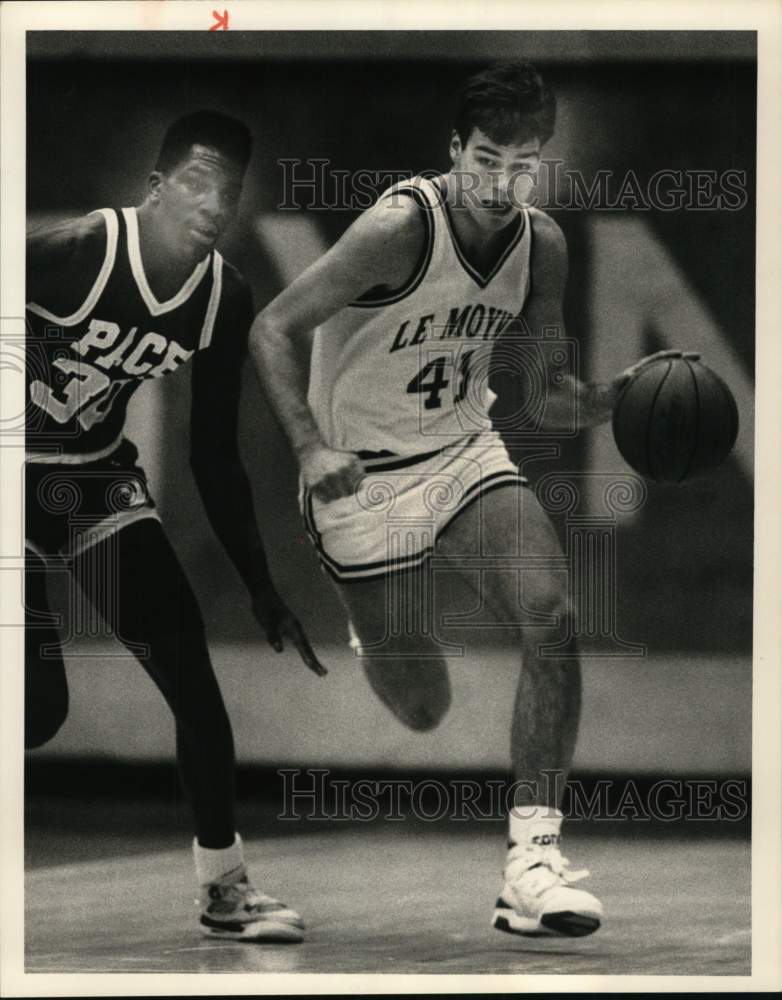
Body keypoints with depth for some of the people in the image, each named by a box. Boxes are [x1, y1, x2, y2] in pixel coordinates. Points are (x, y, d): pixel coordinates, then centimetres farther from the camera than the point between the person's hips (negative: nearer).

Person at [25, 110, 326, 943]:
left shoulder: (225, 300, -6)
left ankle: (224, 886, 5)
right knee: (37, 705, -13)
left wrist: (261, 591, 5)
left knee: (190, 669, -6)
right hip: (18, 471, -5)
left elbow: (214, 459, 5)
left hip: (98, 480, 5)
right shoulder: (71, 251, -25)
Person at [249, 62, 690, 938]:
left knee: (549, 611, -24)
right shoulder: (401, 228, -24)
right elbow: (272, 329, -23)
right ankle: (375, 638, 45)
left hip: (465, 454, 4)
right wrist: (311, 449, -35)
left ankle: (533, 854, -21)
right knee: (422, 711, 5)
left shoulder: (541, 246, -6)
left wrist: (613, 398, -15)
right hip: (363, 475, -4)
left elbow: (539, 390, 6)